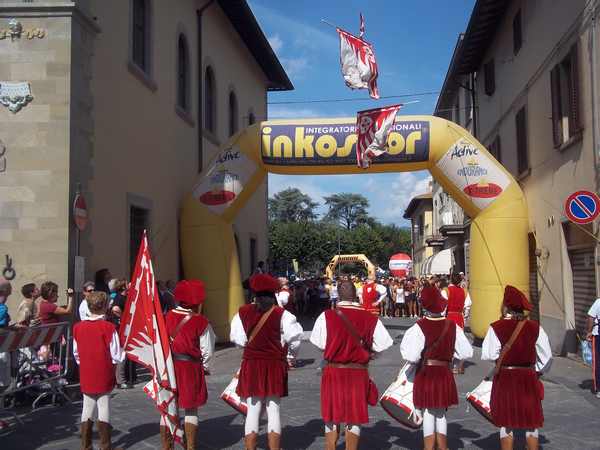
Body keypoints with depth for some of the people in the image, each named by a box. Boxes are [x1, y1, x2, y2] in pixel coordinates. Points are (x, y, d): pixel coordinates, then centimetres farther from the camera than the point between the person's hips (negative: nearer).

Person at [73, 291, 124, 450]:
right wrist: (111, 362, 7)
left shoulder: (78, 327, -3)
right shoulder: (108, 327, -15)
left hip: (86, 377, 4)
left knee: (87, 410, 14)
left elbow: (76, 353, 7)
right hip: (104, 377, -4)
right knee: (104, 410, 5)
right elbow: (117, 356, -13)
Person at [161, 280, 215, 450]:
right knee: (191, 410, 12)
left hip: (168, 366, 3)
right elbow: (207, 350, -7)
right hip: (190, 368, -3)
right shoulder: (200, 322, -11)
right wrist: (205, 367, 11)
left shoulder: (168, 317, -2)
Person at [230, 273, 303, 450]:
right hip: (275, 366, -1)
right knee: (273, 411, 7)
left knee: (252, 411, 7)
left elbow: (237, 338, 3)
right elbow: (295, 336, -9)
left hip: (251, 366, 1)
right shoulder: (281, 314, -8)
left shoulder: (243, 312, -3)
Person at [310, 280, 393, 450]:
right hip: (359, 374, 0)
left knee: (332, 418, 13)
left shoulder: (326, 316, -10)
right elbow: (383, 344, -2)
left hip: (333, 372, 0)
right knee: (354, 418, 12)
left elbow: (318, 342, -3)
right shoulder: (370, 319, -6)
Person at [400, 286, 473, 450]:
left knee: (428, 416, 5)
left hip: (425, 375, -4)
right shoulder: (452, 326, -3)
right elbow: (466, 352, 0)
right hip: (445, 375, 4)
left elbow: (411, 356, -21)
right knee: (441, 414, 19)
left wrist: (404, 346, -2)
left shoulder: (420, 326, -16)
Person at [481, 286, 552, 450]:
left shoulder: (496, 328, -13)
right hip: (528, 379, 2)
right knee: (531, 422, 14)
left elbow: (488, 355, -16)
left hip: (504, 379, -2)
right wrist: (538, 371, 15)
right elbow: (547, 356, 0)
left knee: (506, 423, 11)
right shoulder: (534, 327, -5)